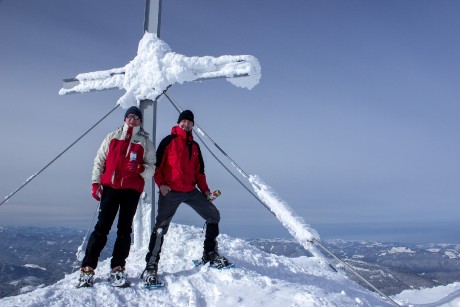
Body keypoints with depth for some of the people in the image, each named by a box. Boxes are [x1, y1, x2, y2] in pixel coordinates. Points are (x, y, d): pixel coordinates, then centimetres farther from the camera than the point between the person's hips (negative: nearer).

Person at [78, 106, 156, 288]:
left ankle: (118, 269, 8)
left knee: (125, 229, 2)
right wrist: (95, 183, 4)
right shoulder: (112, 137, 13)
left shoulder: (145, 142, 10)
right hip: (110, 187, 0)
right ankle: (87, 268, 0)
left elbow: (151, 168, 5)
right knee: (102, 227, -4)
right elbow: (99, 160, 13)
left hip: (132, 190, 0)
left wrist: (140, 168, -16)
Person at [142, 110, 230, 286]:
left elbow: (199, 171, 21)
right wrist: (161, 184, -13)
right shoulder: (169, 141, 2)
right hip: (170, 192, -6)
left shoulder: (194, 146, 18)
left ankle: (210, 254, 17)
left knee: (213, 215, 4)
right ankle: (151, 266, 2)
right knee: (161, 227, -6)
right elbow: (157, 164, -3)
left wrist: (204, 189, 11)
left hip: (191, 191, 6)